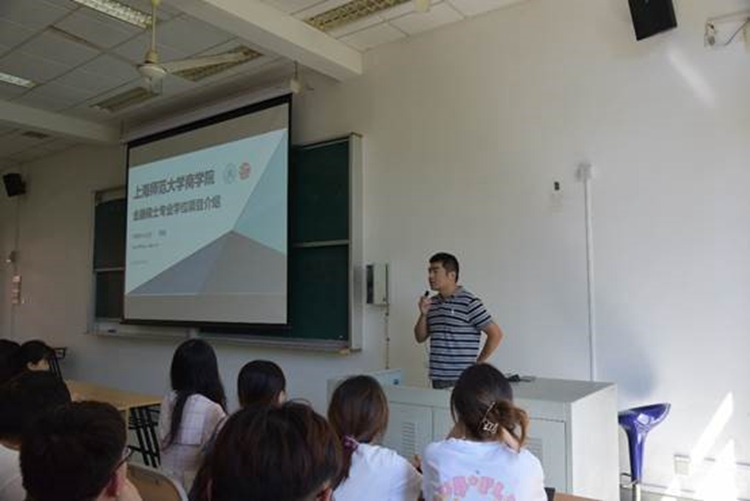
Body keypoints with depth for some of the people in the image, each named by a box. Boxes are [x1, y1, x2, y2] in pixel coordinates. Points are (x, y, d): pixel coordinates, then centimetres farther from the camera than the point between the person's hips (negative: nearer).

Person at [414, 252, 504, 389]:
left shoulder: (469, 302, -10)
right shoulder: (432, 303, 8)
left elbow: (496, 334, -9)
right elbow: (420, 338, 14)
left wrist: (477, 363, -4)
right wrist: (423, 314, -2)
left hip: (462, 379, -6)